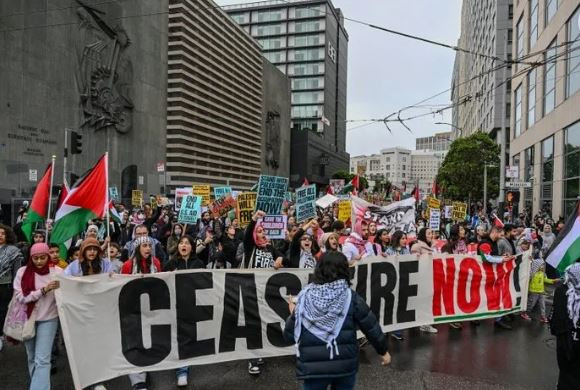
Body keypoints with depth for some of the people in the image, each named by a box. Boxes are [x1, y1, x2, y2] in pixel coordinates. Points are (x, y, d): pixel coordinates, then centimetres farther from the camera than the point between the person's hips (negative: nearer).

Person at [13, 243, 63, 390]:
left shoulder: (57, 271, -9)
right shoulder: (22, 272, -6)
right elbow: (20, 296, -13)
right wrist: (43, 290, -22)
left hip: (48, 319, -2)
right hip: (27, 319, 3)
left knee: (42, 360, -8)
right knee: (32, 358, 18)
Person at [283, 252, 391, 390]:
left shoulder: (305, 297, -8)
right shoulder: (351, 298, -8)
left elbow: (289, 336, -3)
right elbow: (372, 327, 0)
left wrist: (293, 315, 16)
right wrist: (384, 350, 16)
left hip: (312, 367, 0)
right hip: (345, 365, 1)